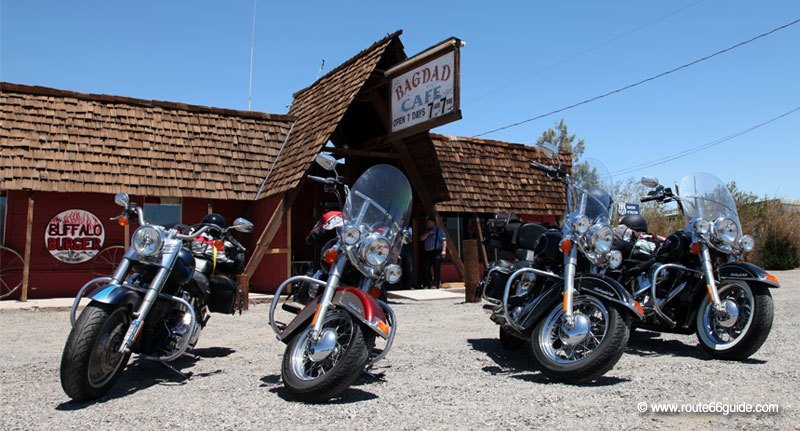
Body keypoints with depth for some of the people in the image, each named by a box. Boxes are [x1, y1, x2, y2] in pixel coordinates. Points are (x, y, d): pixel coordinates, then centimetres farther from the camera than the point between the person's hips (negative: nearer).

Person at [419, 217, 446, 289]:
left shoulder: (438, 230, 4)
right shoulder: (425, 231, 21)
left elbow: (444, 240, -4)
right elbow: (421, 238, 7)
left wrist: (444, 250, -15)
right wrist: (428, 233, -6)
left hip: (436, 252, -6)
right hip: (427, 252, 6)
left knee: (436, 269, -8)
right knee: (426, 268, 3)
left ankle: (435, 284, -8)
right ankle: (427, 284, 11)